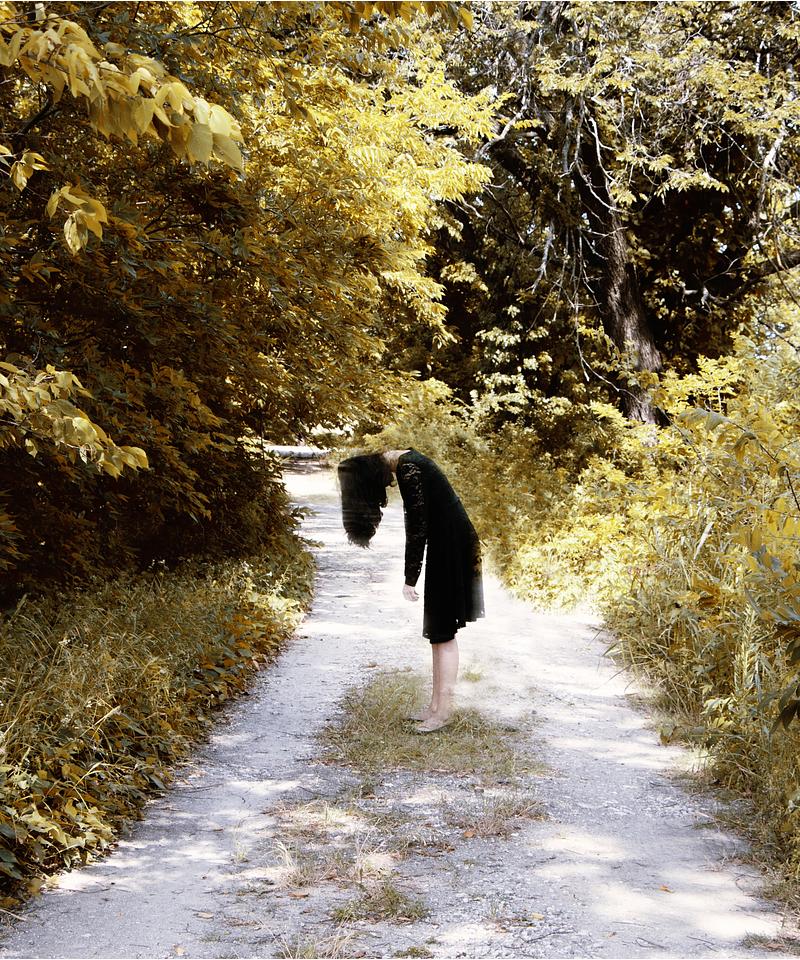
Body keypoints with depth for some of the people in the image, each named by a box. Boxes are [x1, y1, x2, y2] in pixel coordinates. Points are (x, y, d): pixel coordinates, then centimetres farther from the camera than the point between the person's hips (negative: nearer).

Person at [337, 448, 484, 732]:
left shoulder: (408, 471, -19)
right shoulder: (406, 462, 10)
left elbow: (417, 527, -19)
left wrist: (410, 579, -14)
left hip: (449, 547, -10)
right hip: (448, 546, 10)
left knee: (443, 632, -5)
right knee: (438, 632, 13)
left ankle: (444, 709, 0)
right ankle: (436, 705, 18)